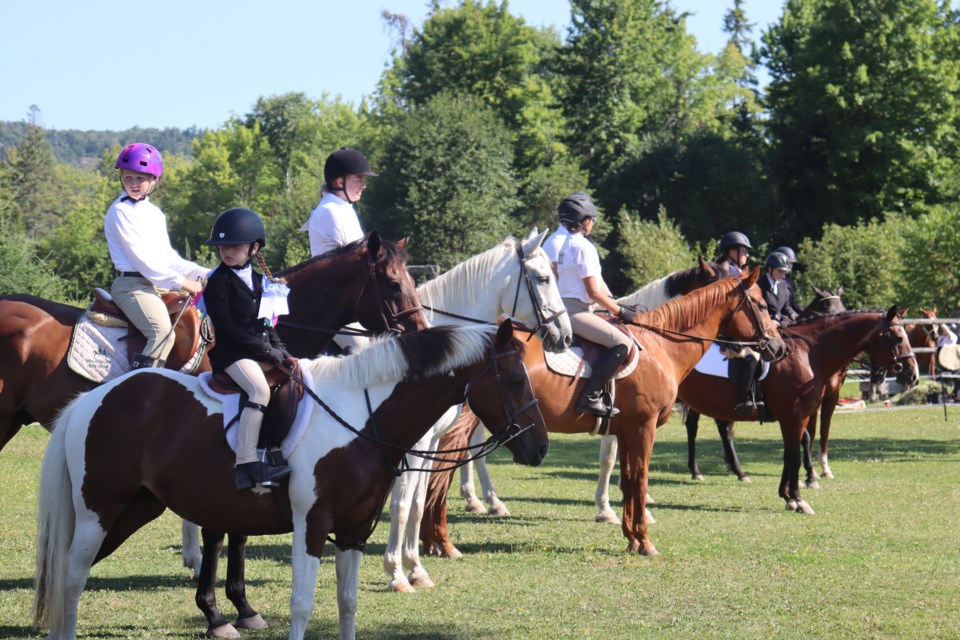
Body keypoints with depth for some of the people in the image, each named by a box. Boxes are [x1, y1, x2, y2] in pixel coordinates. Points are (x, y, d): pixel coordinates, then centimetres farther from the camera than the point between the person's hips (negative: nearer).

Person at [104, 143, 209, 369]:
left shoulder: (155, 214, 18)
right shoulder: (121, 211, -7)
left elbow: (168, 257, 19)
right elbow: (140, 258, -14)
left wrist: (204, 274, 6)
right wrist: (180, 282, -15)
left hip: (157, 286, 9)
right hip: (132, 284, -9)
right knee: (163, 333, -29)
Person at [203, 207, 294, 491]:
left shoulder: (257, 280, 17)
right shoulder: (218, 282, -6)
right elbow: (227, 329, -14)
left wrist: (279, 349, 4)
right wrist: (266, 351, -16)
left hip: (260, 349, 8)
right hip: (231, 352, -8)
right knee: (260, 389, -31)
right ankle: (245, 464, -39)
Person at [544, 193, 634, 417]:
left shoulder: (552, 242, 14)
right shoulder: (583, 247, -13)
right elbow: (594, 292, -15)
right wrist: (620, 311, -1)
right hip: (574, 310, -10)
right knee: (621, 343, -17)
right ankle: (590, 397, -24)